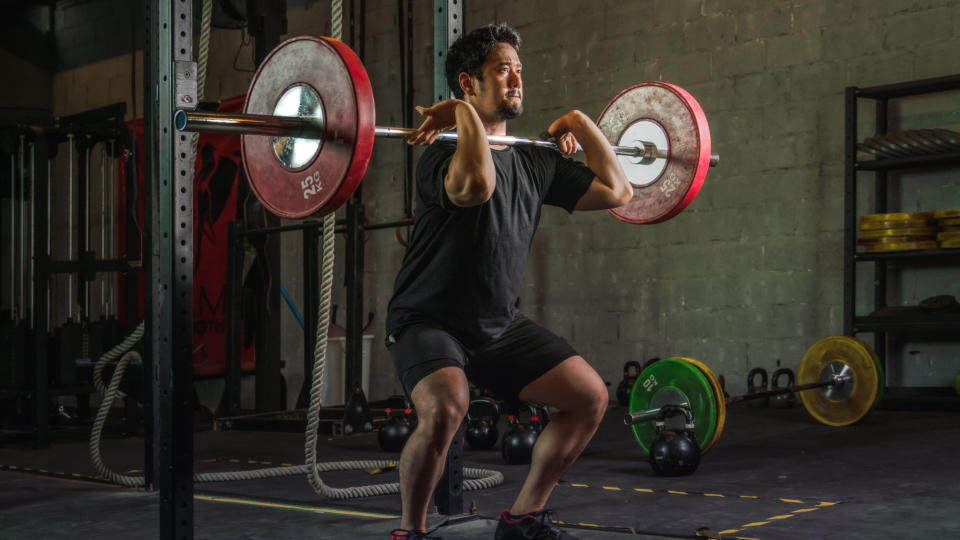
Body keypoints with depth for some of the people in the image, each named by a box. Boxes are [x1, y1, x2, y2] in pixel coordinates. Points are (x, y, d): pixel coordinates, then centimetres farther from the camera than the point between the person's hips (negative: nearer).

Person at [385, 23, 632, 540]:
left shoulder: (534, 162, 5)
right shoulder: (447, 152, -19)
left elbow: (616, 191, 9)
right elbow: (476, 184, -44)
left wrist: (581, 123, 10)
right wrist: (464, 112, -31)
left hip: (500, 324, 7)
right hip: (429, 320, -7)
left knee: (590, 396, 1)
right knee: (445, 408, -35)